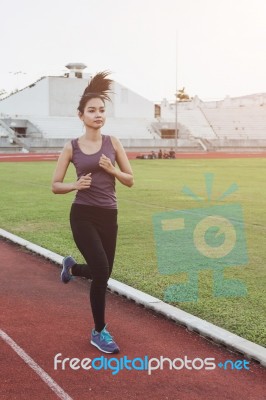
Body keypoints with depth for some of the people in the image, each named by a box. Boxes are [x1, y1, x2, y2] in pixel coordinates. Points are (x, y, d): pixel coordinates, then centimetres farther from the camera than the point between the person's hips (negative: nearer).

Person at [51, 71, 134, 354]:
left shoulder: (113, 143, 2)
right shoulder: (71, 147, -3)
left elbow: (130, 180, 5)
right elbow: (55, 185, 2)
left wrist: (111, 170, -13)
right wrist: (76, 185, -17)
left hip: (109, 216, 4)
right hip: (83, 215, -3)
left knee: (102, 273, 12)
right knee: (101, 270, -17)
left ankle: (72, 266, 48)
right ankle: (99, 332, 3)